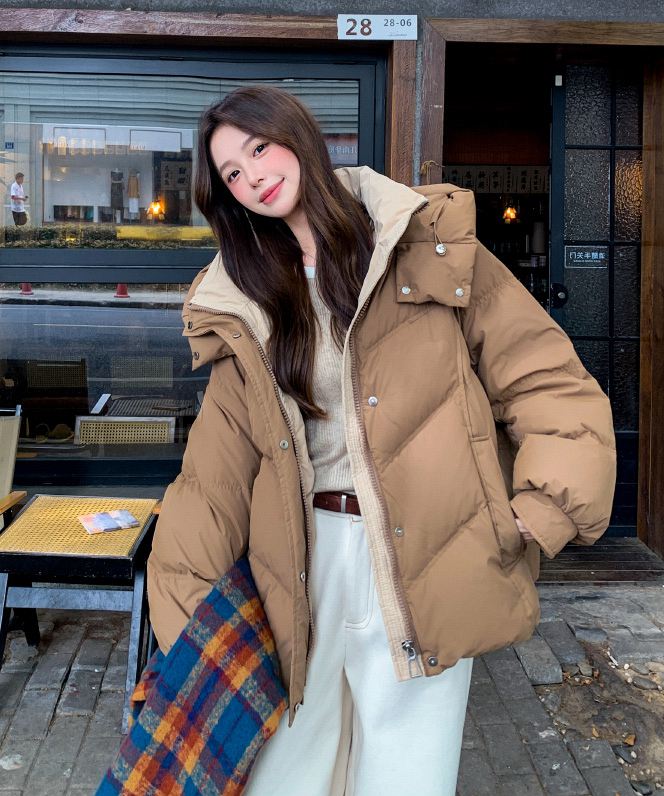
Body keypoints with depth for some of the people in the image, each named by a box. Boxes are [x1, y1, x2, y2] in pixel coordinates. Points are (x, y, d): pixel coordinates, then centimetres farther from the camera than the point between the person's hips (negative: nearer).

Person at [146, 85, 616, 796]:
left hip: (426, 563, -2)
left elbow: (554, 387, -3)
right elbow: (217, 468, 3)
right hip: (308, 558, 3)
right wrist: (184, 623, -1)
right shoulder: (244, 303, 7)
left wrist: (538, 516, -12)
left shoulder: (430, 246, -2)